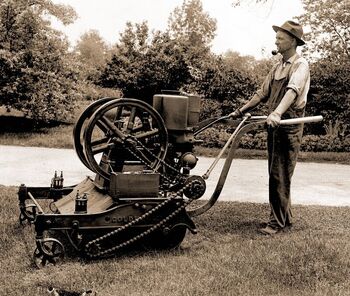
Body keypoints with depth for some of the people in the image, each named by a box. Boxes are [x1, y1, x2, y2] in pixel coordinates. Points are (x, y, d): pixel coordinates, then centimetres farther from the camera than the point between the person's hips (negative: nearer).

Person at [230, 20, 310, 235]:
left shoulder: (301, 65, -9)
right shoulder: (277, 67, 16)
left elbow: (292, 91, -28)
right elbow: (263, 94, 21)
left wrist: (277, 113, -43)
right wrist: (242, 111, 17)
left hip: (290, 127, -8)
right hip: (274, 126, 8)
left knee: (280, 175, -6)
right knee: (277, 174, 12)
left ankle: (277, 222, 2)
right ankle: (285, 217, 23)